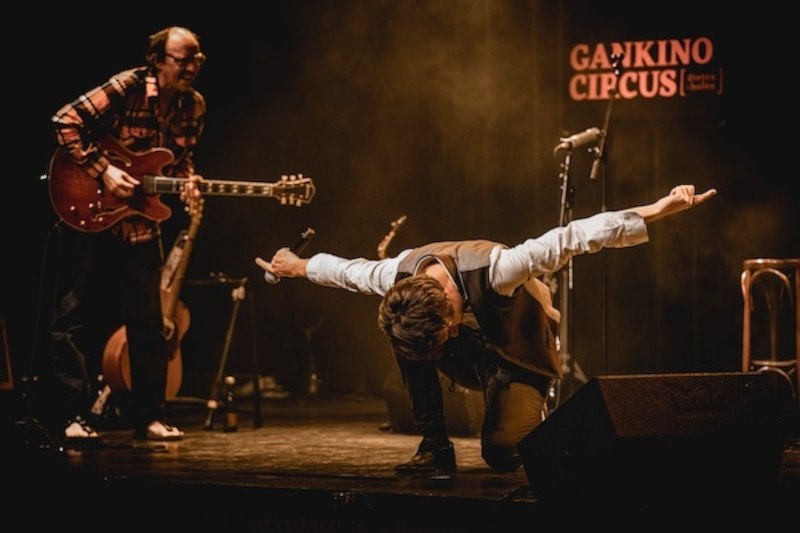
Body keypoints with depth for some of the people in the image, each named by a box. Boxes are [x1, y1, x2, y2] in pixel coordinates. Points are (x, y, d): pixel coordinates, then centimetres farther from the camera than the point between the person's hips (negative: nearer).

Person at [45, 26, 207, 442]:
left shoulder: (193, 106, 1)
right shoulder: (127, 88, -17)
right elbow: (65, 122, -17)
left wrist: (187, 182, -10)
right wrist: (103, 172, -21)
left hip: (142, 224, 6)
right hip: (92, 217, -5)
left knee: (148, 322, 6)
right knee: (81, 317, -1)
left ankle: (148, 416, 13)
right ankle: (73, 415, 4)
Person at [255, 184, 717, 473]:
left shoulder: (494, 269, -40)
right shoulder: (398, 279, -24)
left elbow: (573, 237, -47)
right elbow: (346, 268, -2)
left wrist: (659, 210, -54)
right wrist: (297, 267, 17)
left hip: (519, 359, -4)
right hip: (471, 358, 4)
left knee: (502, 451, -28)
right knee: (402, 333, -25)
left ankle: (534, 421, 10)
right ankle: (436, 447, -12)